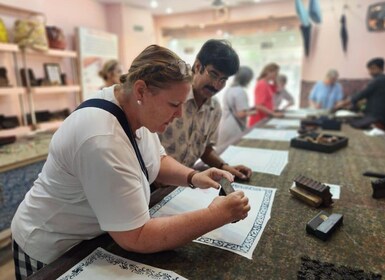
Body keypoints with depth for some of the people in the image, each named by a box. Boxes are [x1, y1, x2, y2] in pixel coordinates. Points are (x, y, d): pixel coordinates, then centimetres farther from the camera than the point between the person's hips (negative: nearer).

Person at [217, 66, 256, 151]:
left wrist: (249, 109, 17)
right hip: (234, 129, -9)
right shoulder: (240, 91, -15)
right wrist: (253, 112, -2)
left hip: (224, 127, 9)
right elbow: (241, 114, -19)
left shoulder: (229, 89, 11)